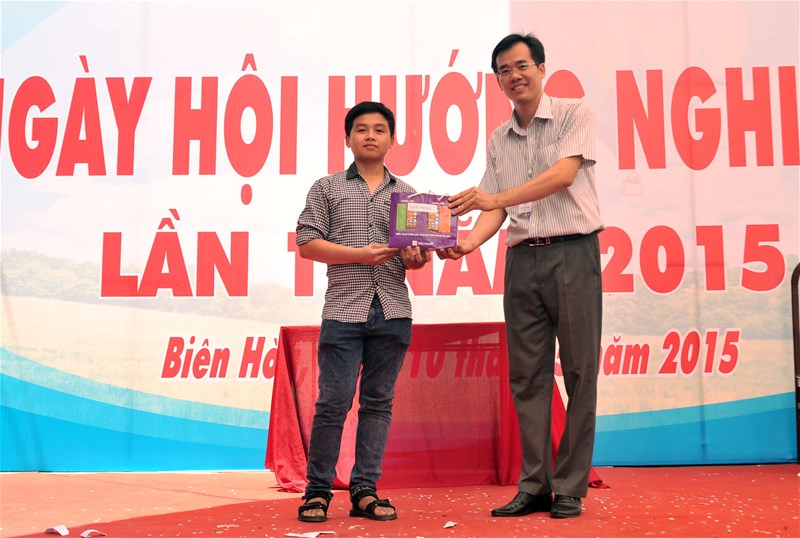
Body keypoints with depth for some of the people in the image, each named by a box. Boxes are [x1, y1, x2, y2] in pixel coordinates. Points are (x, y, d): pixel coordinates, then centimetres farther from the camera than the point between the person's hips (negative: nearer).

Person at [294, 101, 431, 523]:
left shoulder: (407, 195, 16)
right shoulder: (327, 189, 9)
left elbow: (417, 251, 17)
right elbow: (306, 243, 1)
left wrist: (415, 259, -7)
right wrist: (361, 255, -10)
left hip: (393, 313, 3)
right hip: (344, 310, -3)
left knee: (378, 402, 5)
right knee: (333, 402, -5)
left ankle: (364, 491, 11)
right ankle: (317, 490, 7)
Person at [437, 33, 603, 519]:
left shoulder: (574, 114, 2)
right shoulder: (498, 140, 16)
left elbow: (563, 174, -13)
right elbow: (497, 210, 10)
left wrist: (496, 197, -21)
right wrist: (468, 241, -10)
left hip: (572, 253, -4)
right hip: (521, 259, 5)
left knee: (579, 372, -3)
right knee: (527, 375, 3)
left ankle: (570, 488, 3)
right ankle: (535, 486, 9)